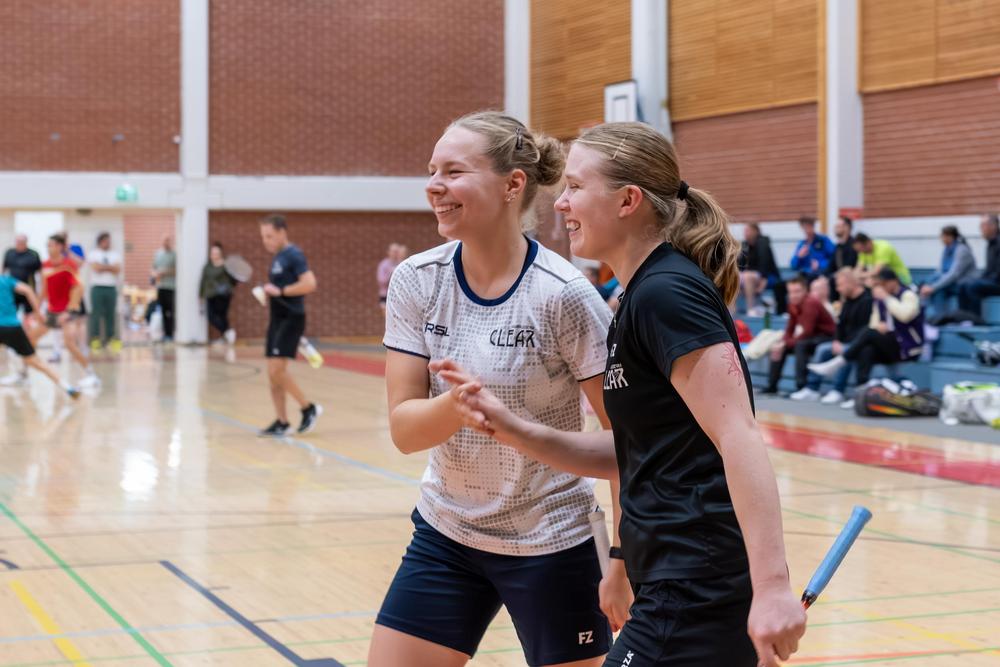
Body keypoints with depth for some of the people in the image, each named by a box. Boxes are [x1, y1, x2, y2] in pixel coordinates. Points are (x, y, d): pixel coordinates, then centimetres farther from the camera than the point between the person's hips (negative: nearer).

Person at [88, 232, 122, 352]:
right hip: (97, 287, -3)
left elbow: (118, 270, 0)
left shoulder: (115, 255, 14)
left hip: (112, 288, 3)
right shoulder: (94, 254, 6)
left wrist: (103, 267, -6)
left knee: (111, 314, 2)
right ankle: (95, 339, -3)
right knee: (96, 314, -6)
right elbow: (96, 268, -9)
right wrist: (110, 267, -1)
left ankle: (110, 338, 7)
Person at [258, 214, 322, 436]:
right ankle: (281, 422, 11)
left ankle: (309, 408, -2)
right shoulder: (278, 257, 15)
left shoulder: (294, 255, -12)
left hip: (291, 319, -9)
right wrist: (269, 293, 11)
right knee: (273, 372, 6)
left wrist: (279, 291, -21)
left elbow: (310, 284, -23)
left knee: (277, 369, -15)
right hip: (277, 319, 9)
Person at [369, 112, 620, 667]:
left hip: (549, 546, -4)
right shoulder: (415, 281, -6)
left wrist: (623, 562, -13)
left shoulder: (564, 294, -18)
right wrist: (461, 400, -29)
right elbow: (404, 429, -8)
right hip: (444, 535, 4)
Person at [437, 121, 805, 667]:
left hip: (697, 595, -10)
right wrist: (516, 431, 5)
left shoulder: (665, 293, -15)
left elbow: (739, 439, -22)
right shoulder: (642, 297, 14)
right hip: (680, 586, 10)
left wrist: (771, 586, -28)